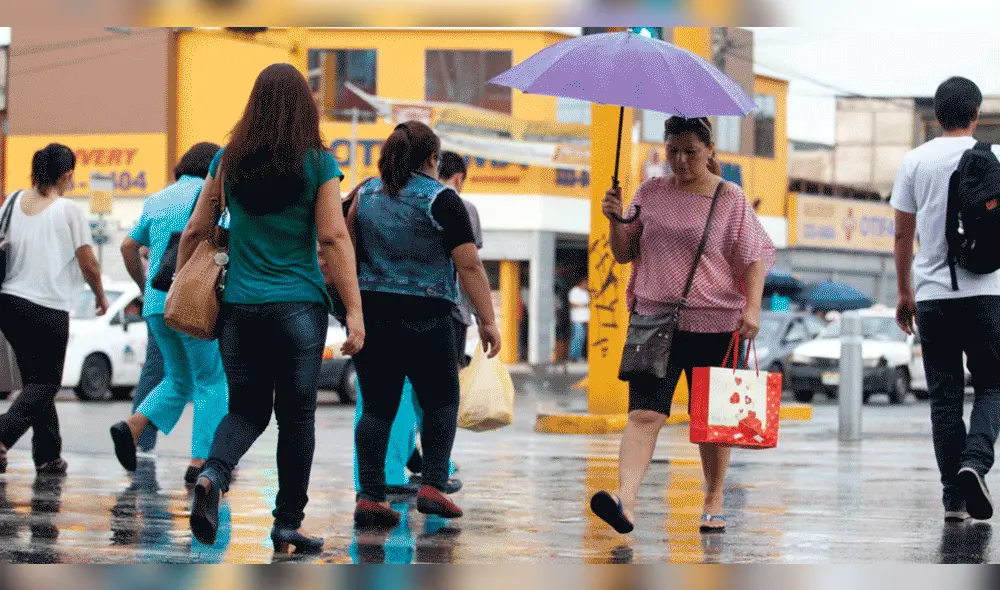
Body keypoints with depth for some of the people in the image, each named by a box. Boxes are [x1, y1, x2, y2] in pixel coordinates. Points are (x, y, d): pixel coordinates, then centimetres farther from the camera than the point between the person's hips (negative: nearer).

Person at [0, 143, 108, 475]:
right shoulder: (69, 210, -8)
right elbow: (89, 264, -5)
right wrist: (100, 297, 12)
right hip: (49, 308, -6)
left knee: (37, 380, 17)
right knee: (44, 384, 0)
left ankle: (48, 455, 19)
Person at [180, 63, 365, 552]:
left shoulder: (228, 160, 3)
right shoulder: (319, 163, -5)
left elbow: (196, 230, 6)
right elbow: (334, 239, -9)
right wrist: (354, 311, -8)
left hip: (239, 308, 3)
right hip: (300, 308, -3)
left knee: (247, 409, 14)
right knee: (297, 416, 8)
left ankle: (213, 475, -15)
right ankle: (287, 525, 11)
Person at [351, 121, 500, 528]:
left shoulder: (366, 194, 9)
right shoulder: (441, 200, -6)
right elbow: (469, 266, -9)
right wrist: (487, 321, -7)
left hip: (370, 313, 4)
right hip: (424, 318, -4)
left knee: (377, 406, 7)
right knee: (440, 400, 11)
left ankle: (370, 496, -1)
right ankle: (433, 486, 0)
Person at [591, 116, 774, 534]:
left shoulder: (730, 199, 1)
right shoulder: (650, 193, 9)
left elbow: (754, 257, 1)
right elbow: (625, 254, 14)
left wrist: (752, 306, -12)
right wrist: (616, 221, -5)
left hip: (714, 323, -1)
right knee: (645, 412, -13)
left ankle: (713, 502, 24)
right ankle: (625, 502, -27)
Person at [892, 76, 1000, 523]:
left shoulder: (915, 162, 5)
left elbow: (903, 232, 7)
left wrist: (904, 293, 15)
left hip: (932, 292, 2)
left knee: (944, 394, 7)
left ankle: (954, 496, 5)